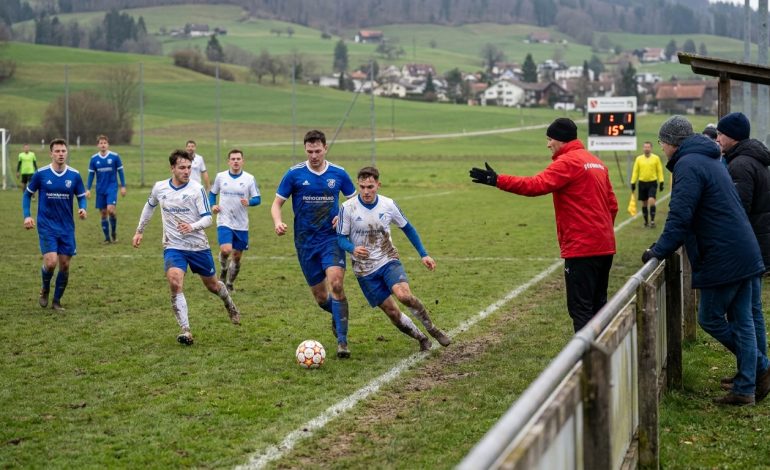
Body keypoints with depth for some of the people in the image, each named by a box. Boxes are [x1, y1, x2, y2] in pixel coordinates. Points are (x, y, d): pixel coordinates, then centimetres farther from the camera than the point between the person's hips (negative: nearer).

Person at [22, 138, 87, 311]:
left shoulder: (74, 175, -2)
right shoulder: (41, 174, -7)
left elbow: (81, 197, 8)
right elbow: (27, 194, 6)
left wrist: (82, 208, -14)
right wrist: (27, 216, -5)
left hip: (67, 227, 3)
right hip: (47, 226, -3)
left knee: (65, 264, 4)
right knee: (51, 262, -16)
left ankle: (57, 301, 21)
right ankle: (45, 289, 16)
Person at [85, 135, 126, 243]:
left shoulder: (115, 156, -5)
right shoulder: (94, 159, 2)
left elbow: (120, 172, 2)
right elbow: (91, 174, 8)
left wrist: (123, 186, 0)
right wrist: (88, 189, 2)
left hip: (112, 187, -3)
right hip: (100, 189, 3)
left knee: (110, 210, -18)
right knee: (103, 213, 5)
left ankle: (114, 232, 5)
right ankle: (107, 238, 14)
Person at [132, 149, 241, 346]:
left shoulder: (196, 189, -12)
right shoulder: (159, 188, -2)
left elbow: (207, 218, -14)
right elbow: (149, 206, 20)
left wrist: (192, 227, -34)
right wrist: (139, 231, 24)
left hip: (198, 246, -1)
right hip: (173, 246, 1)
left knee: (212, 285, 14)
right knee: (175, 283, -24)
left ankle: (230, 306, 49)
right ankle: (185, 330, -19)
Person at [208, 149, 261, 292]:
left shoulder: (249, 178, -1)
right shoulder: (220, 176, 2)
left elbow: (257, 198, -1)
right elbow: (212, 193, 16)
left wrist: (249, 202, -23)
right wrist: (212, 205, -3)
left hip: (241, 225, 1)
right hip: (224, 222, -1)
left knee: (237, 256, 7)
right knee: (225, 250, -22)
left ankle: (229, 284, 27)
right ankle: (223, 271, 10)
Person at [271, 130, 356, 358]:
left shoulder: (338, 174, 0)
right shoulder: (294, 174, -4)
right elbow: (276, 203, 0)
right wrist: (278, 222, -21)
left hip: (332, 238, -1)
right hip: (305, 242, 1)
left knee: (336, 283, -23)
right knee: (320, 297, 6)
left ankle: (342, 340, -15)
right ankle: (338, 315, 41)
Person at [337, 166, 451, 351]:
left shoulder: (388, 204, -5)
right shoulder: (348, 208, -12)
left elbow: (407, 228, 9)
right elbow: (341, 237, -6)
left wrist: (423, 254, 4)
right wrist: (353, 249, -28)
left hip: (389, 260, 0)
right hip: (365, 270, 0)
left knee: (404, 295, -26)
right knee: (392, 312, -2)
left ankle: (432, 329, -4)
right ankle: (422, 339, 21)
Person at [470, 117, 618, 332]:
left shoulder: (568, 162, -10)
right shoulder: (597, 162, 17)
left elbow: (536, 185, -22)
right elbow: (612, 205, 19)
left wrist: (497, 180, -21)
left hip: (582, 248, -9)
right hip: (605, 247, 9)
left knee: (580, 308, -6)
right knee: (598, 305, 15)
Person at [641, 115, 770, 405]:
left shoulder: (688, 165, -14)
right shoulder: (710, 160, 19)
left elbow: (680, 216, -21)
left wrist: (660, 251, -13)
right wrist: (666, 246, 24)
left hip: (722, 259, -10)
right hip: (744, 255, 10)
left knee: (709, 318, 3)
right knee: (741, 321, 10)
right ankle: (746, 389, 12)